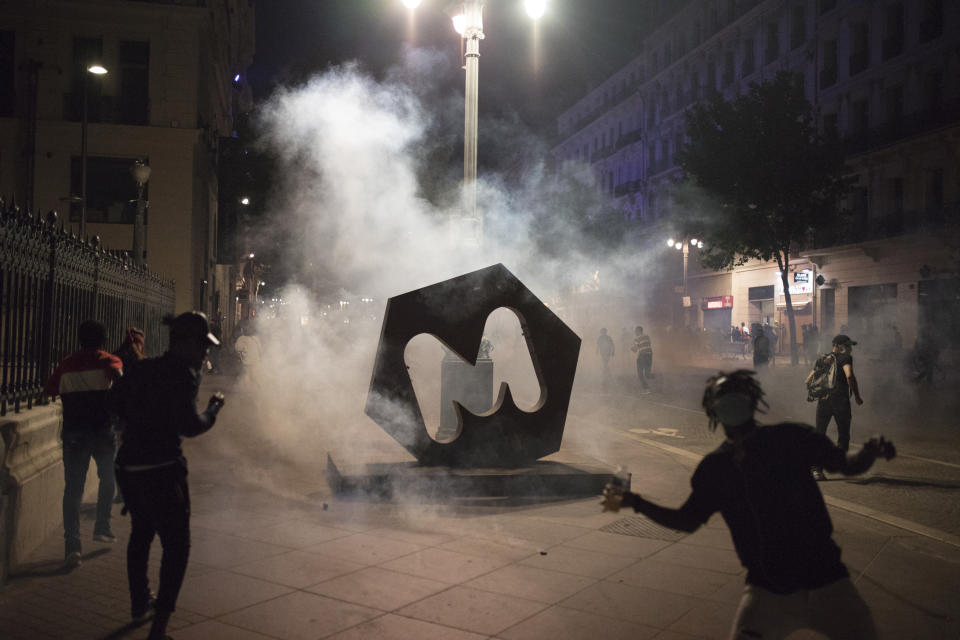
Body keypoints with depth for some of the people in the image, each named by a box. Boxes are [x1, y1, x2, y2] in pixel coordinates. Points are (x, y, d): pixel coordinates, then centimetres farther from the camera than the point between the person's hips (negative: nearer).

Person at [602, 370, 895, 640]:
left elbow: (846, 465, 3)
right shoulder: (714, 467, 1)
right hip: (768, 589, 0)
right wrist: (634, 501, -3)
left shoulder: (789, 438, -4)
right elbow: (687, 521, 8)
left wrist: (870, 452, -20)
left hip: (825, 578, 0)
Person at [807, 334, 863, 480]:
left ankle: (816, 469, 0)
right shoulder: (845, 358, -2)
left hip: (823, 401, 5)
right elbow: (849, 376, -21)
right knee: (843, 435, 10)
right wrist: (857, 396, -13)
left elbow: (808, 380, 16)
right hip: (840, 400, -5)